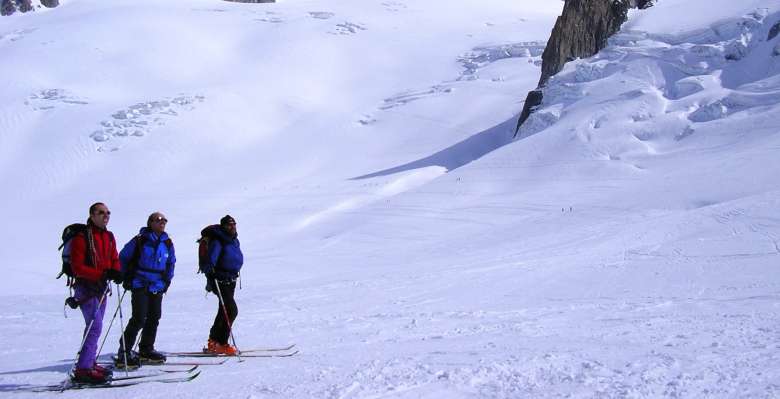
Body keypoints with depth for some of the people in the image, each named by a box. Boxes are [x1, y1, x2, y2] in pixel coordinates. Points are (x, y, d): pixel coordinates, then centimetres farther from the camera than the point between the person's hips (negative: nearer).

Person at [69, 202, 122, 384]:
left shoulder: (109, 237, 11)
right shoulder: (82, 237, -12)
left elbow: (114, 259, 16)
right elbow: (77, 267, -16)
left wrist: (116, 272, -7)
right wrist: (101, 274, -24)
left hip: (101, 287, 8)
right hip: (86, 287, -8)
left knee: (95, 326, 13)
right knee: (95, 326, -16)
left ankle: (89, 364, 22)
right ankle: (83, 369, -15)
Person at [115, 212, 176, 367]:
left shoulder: (167, 243, 8)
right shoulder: (140, 240, -8)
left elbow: (171, 262, 24)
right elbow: (123, 257, 1)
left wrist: (167, 280, 17)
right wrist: (126, 278, 0)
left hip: (158, 287, 6)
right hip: (140, 285, -6)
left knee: (154, 318, 8)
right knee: (139, 318, -13)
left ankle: (146, 350, 22)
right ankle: (124, 352, -7)